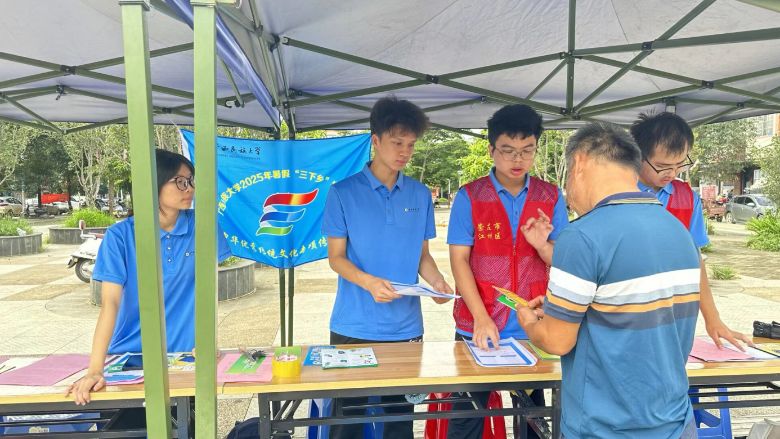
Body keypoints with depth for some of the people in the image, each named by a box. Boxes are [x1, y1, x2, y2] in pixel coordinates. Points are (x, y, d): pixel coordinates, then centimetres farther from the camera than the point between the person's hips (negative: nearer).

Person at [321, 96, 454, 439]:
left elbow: (422, 254, 11)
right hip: (354, 326, -2)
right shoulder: (343, 192, -4)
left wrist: (437, 282, -10)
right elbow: (336, 257, -4)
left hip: (406, 327, 3)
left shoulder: (420, 194, 6)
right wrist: (369, 282, -23)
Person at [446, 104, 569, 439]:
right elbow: (459, 260, -8)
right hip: (477, 328, -2)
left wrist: (543, 246, -19)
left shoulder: (552, 198, 2)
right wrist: (481, 319, -18)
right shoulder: (469, 197, -5)